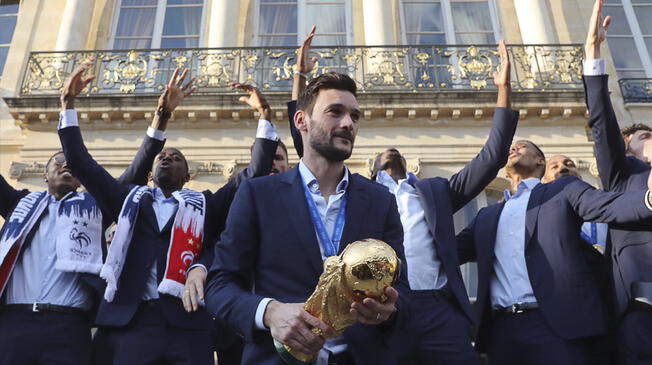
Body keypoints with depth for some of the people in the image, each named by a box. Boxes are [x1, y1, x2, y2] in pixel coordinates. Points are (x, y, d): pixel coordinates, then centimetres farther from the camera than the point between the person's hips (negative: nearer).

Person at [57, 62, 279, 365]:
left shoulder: (205, 204, 16)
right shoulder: (130, 199, 21)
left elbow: (256, 173, 11)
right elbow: (80, 162, 19)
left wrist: (264, 115, 9)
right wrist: (68, 104, 17)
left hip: (186, 323, -1)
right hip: (127, 322, 1)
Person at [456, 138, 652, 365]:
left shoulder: (564, 190, 12)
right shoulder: (487, 216, 23)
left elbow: (609, 206, -5)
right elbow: (450, 250, 19)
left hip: (558, 325, -3)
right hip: (502, 329, 4)